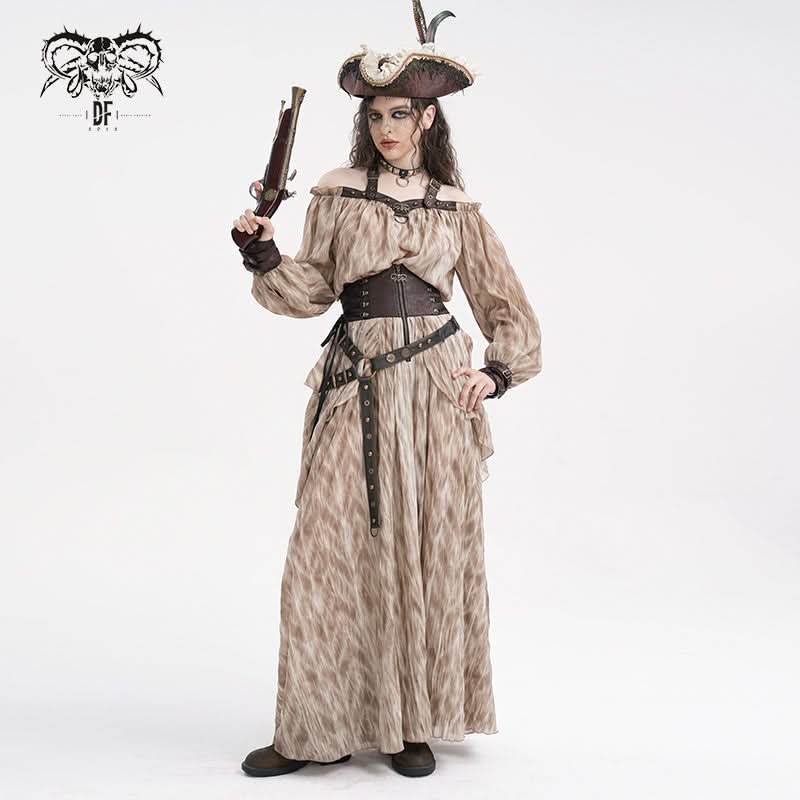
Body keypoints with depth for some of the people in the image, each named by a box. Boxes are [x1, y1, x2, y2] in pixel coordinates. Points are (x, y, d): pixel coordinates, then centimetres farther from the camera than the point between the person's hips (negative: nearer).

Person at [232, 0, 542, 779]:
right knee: (330, 550, -2)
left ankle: (414, 723, 19)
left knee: (428, 552, 4)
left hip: (436, 390, 0)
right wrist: (264, 256, -10)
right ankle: (319, 729, 12)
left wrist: (498, 370, -1)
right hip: (356, 386, 0)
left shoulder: (456, 208, 9)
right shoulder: (337, 193, 8)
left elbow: (504, 302, 13)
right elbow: (311, 290, 6)